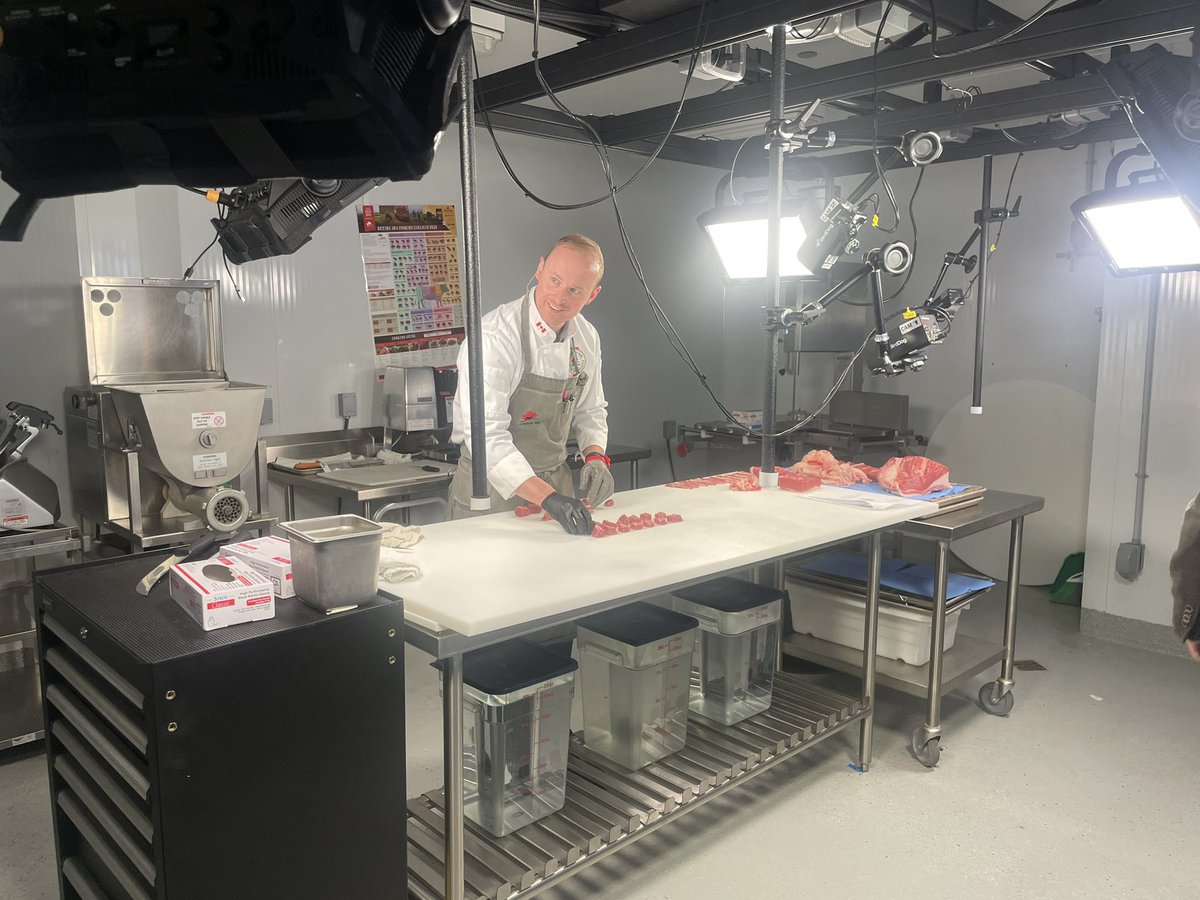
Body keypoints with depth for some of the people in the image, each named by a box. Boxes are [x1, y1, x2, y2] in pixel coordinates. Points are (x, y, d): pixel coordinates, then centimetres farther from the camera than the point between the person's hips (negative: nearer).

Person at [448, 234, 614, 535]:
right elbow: (486, 435, -30)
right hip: (491, 490, -6)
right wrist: (546, 497, -37)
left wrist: (595, 456, -7)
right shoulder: (494, 336, -23)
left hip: (556, 485, 6)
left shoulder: (586, 338, 0)